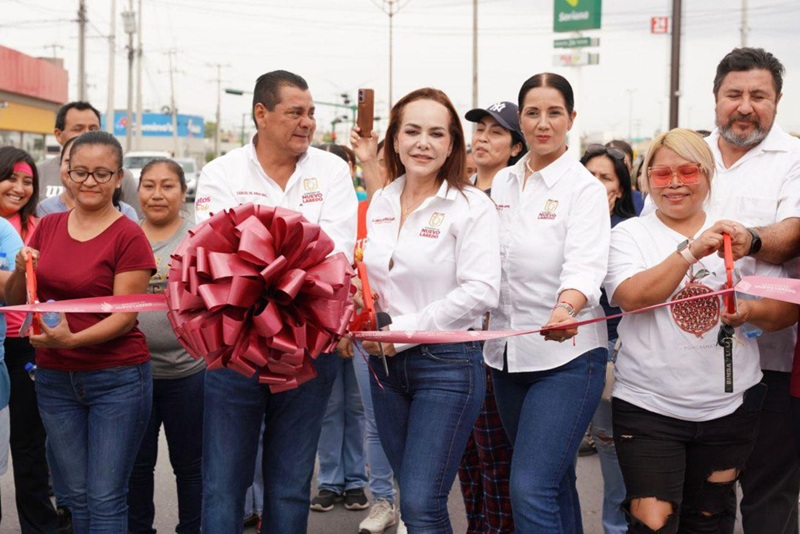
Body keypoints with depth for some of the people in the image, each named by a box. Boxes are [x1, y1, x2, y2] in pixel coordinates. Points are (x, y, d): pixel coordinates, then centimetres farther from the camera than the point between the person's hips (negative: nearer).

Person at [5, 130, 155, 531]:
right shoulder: (47, 227, 7)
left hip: (117, 378, -5)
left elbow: (125, 315, -13)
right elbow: (14, 301, 11)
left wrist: (72, 339, -27)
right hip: (54, 377, 5)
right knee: (77, 496, 14)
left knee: (105, 500, -2)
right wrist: (21, 270, -10)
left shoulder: (129, 236, -9)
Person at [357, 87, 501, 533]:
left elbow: (480, 292, -18)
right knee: (412, 497, 15)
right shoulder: (380, 204, 8)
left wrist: (400, 332, -17)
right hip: (386, 364, 6)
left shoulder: (472, 207, -9)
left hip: (446, 364, -6)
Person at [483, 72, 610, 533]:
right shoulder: (502, 183, 10)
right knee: (554, 481, 16)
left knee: (531, 489, -13)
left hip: (565, 353, -6)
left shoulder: (584, 187, -8)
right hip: (509, 353, 6)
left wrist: (566, 308, -42)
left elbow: (586, 264, -24)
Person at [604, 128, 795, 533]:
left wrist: (751, 311, -17)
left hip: (730, 405, 3)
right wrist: (691, 250, -28)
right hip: (649, 407, -3)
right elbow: (632, 297, -18)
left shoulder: (736, 236, 7)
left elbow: (787, 308, 5)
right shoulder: (630, 234, 0)